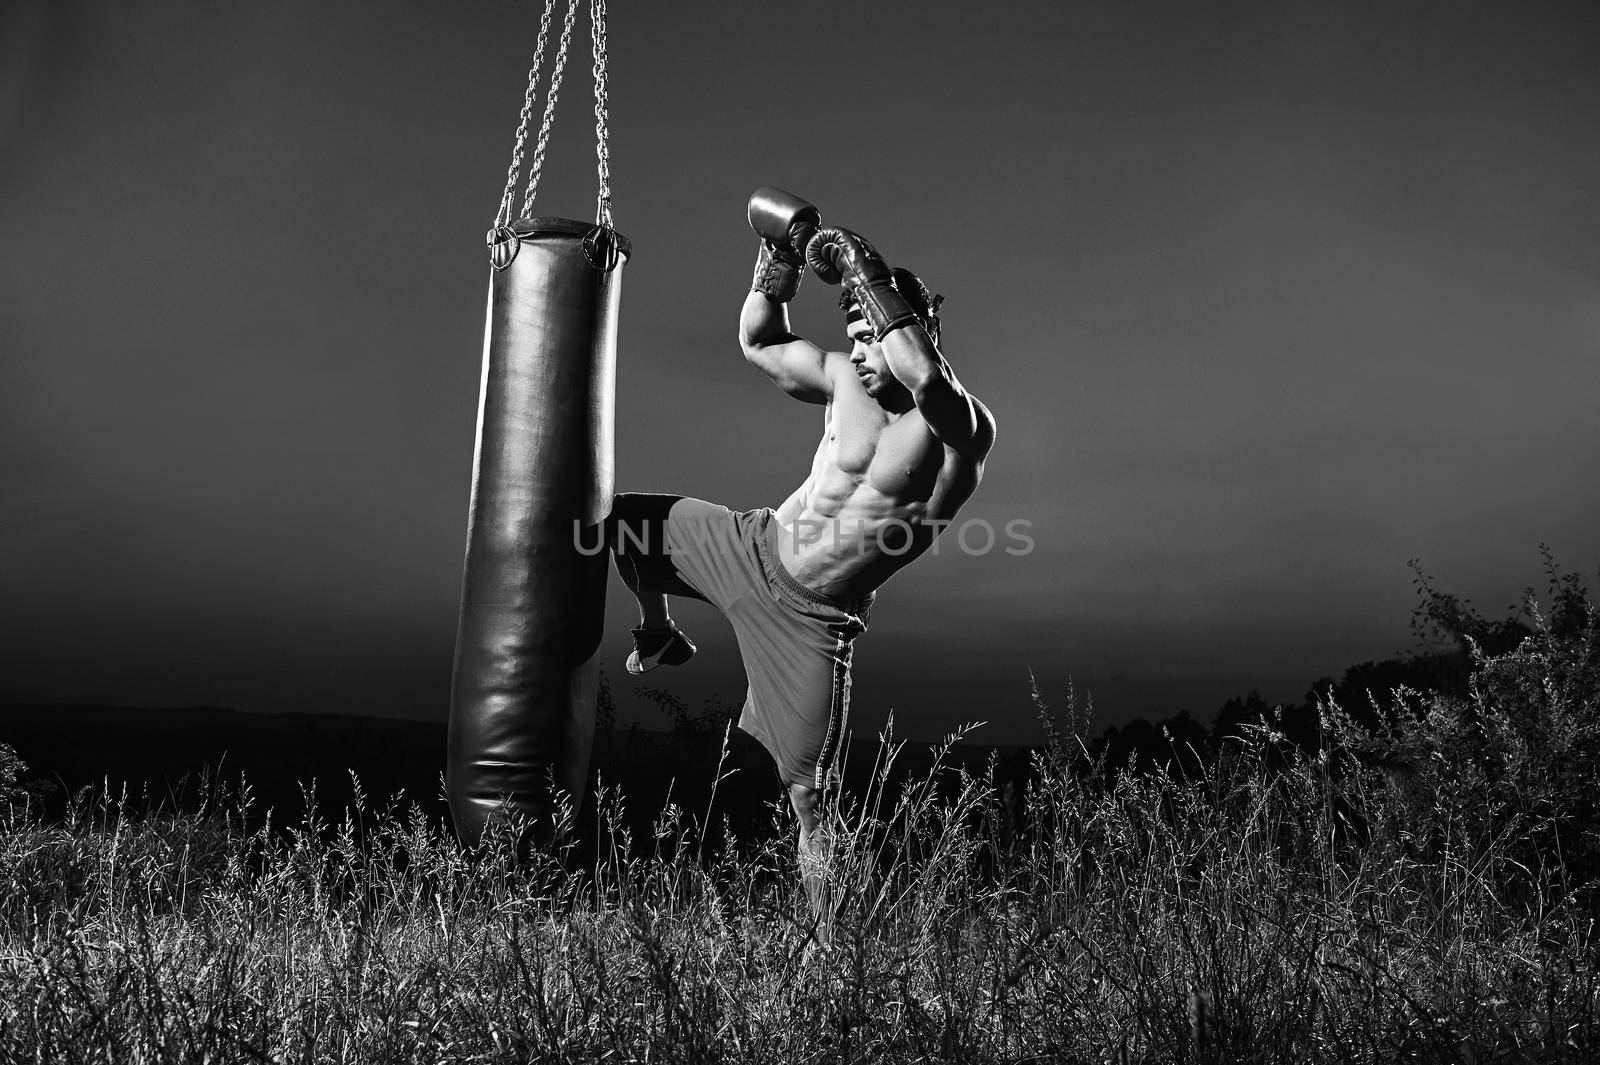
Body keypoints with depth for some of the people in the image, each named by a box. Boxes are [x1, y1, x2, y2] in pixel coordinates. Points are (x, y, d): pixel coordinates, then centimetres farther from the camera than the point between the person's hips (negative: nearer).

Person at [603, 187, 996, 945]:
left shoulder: (961, 426, -20)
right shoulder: (848, 380, 0)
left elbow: (924, 376, -44)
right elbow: (758, 345, 13)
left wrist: (861, 269, -35)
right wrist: (776, 267, -3)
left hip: (811, 616, -6)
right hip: (753, 544, 6)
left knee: (808, 795, -6)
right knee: (621, 524, 14)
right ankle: (659, 635, 41)